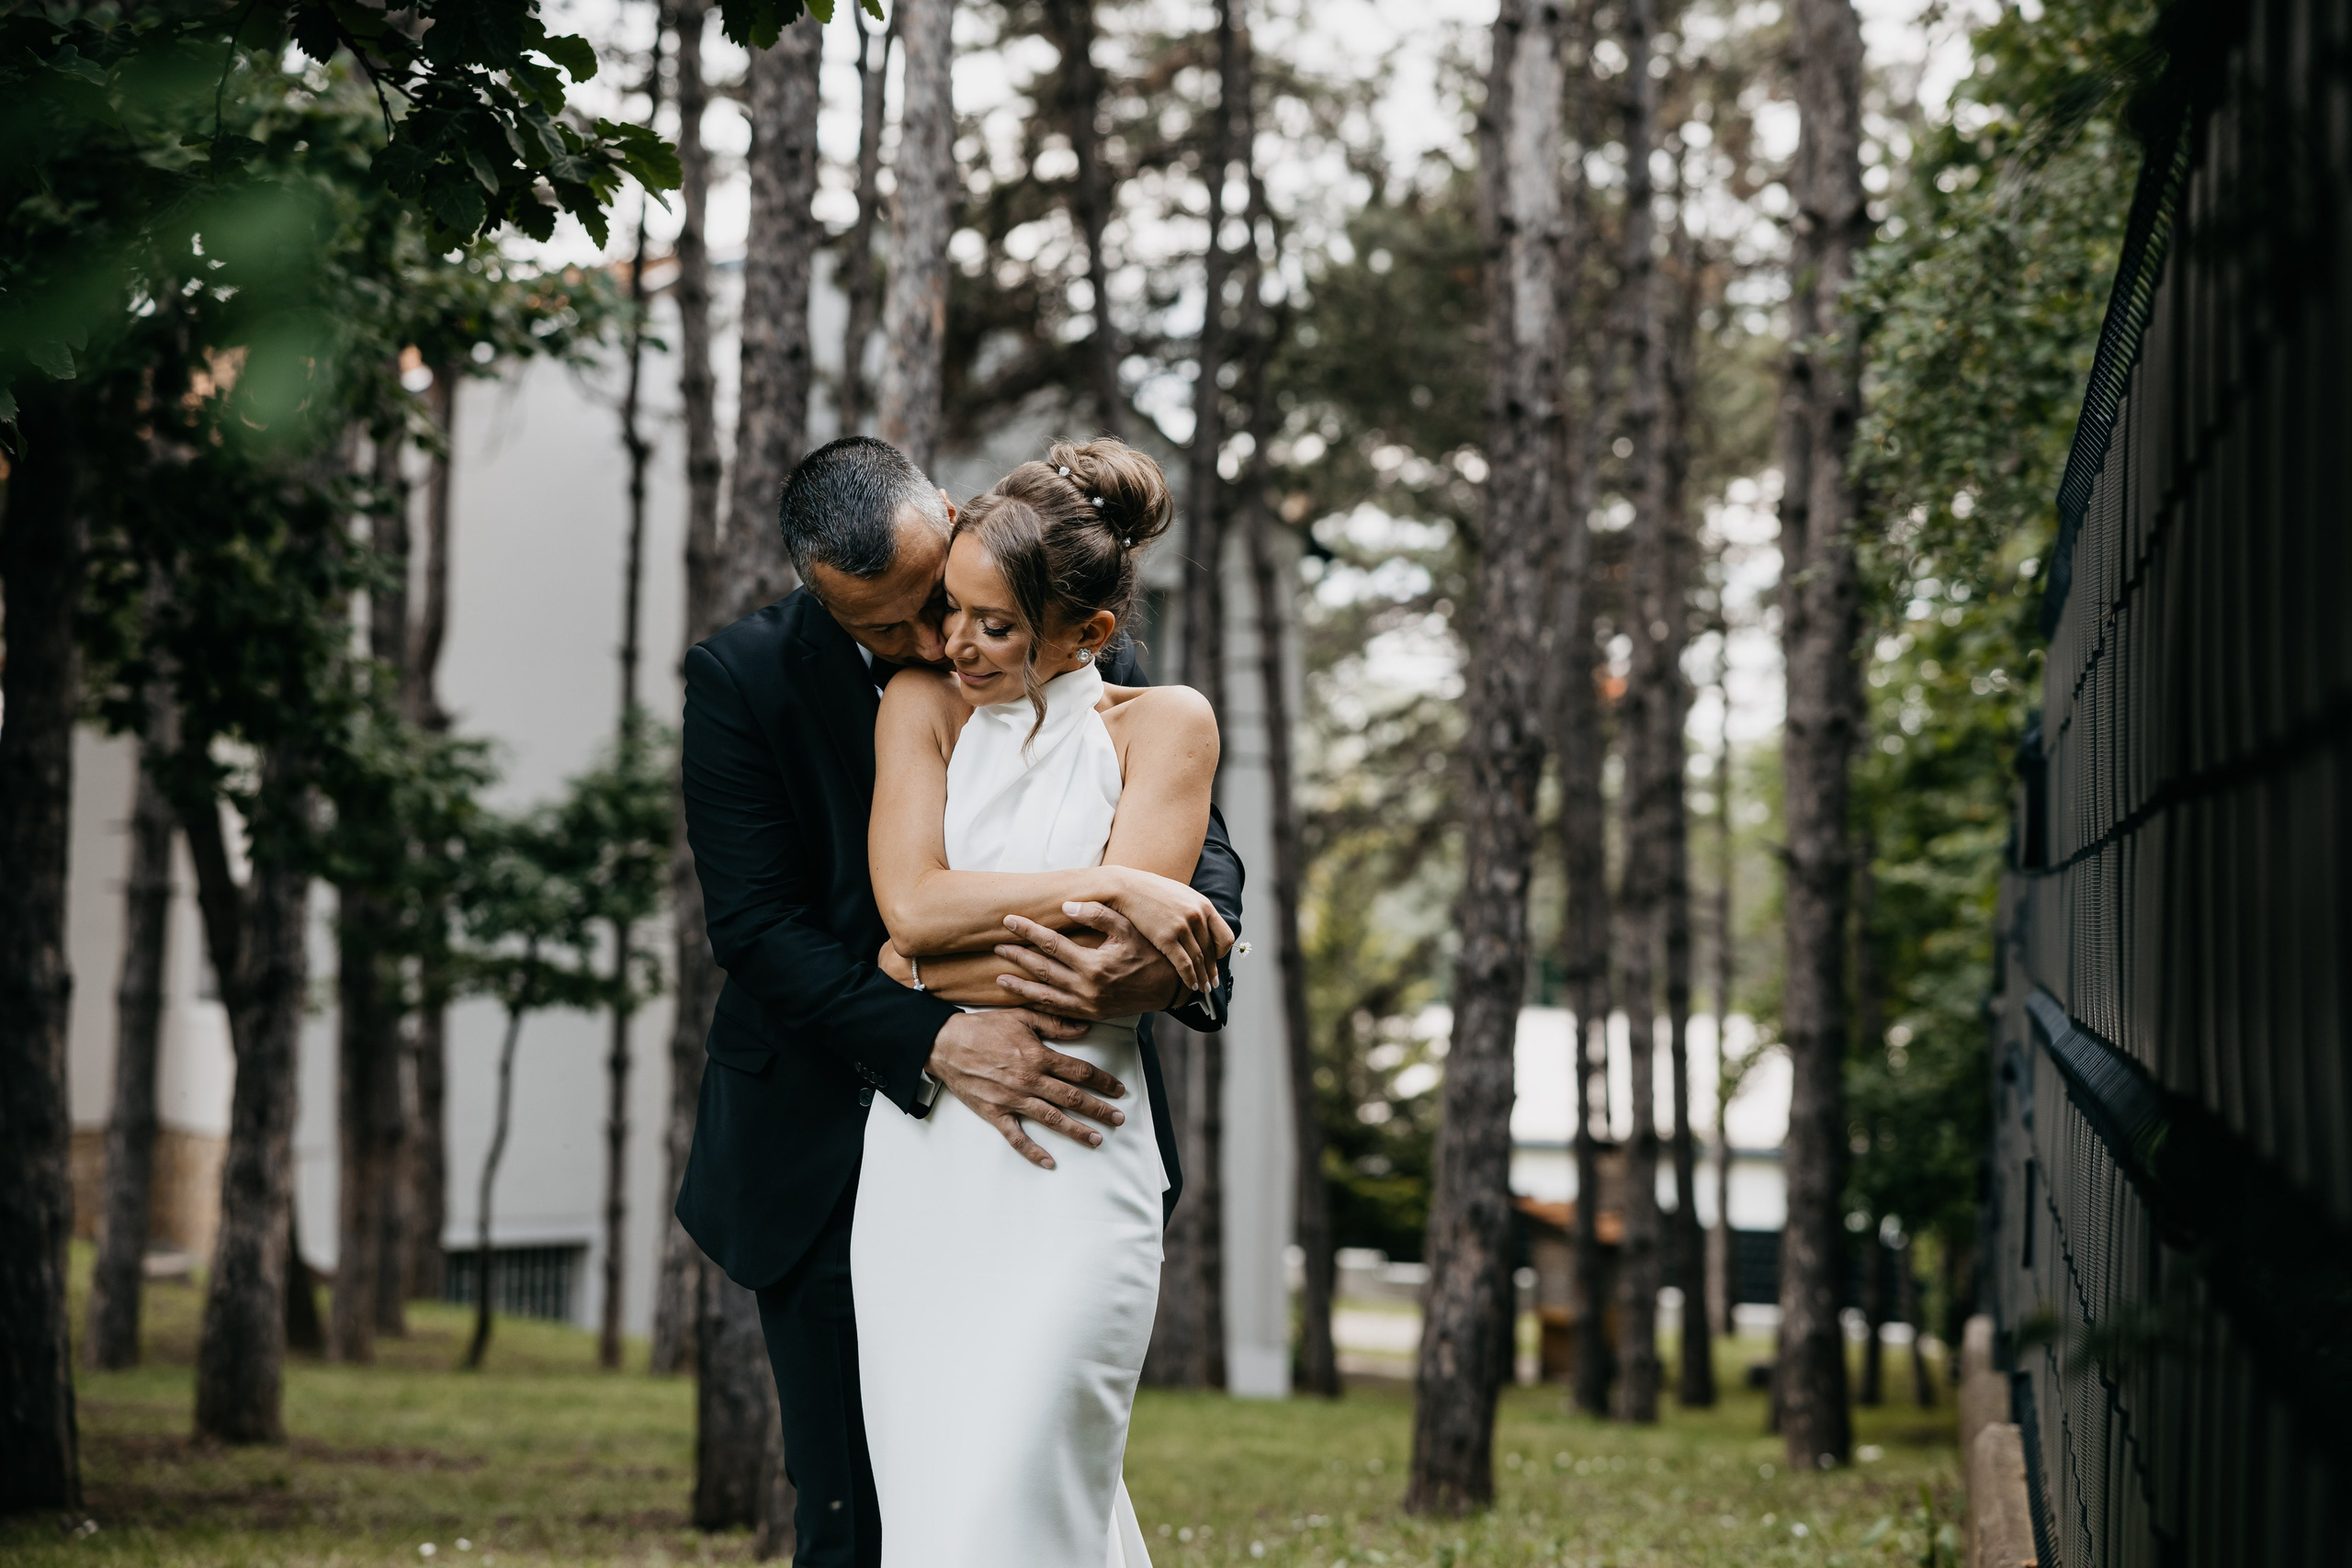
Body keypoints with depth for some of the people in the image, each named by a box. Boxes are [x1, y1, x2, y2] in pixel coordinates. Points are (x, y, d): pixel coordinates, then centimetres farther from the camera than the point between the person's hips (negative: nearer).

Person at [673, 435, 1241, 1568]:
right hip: (833, 1168, -1)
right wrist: (937, 1044, -30)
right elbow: (755, 926, -15)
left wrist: (1173, 957, -33)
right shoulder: (745, 680, -9)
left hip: (1046, 1143, 1)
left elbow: (1198, 847, -7)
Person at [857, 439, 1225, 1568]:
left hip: (1068, 1159, -4)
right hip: (918, 1152, 4)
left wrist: (929, 970, -3)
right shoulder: (922, 708, 10)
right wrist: (1109, 888, -13)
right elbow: (910, 902, -6)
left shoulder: (1164, 728, 2)